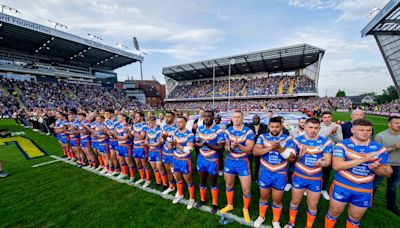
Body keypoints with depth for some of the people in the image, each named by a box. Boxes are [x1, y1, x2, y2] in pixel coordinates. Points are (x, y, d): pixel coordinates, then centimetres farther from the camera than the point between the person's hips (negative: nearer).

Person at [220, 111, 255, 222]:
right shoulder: (228, 131, -2)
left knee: (246, 189, 3)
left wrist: (238, 146, -36)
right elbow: (226, 146, 0)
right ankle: (229, 205, 44)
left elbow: (249, 149, -18)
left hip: (243, 162, -3)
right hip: (229, 161, 4)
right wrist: (230, 147, -23)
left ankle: (245, 209, 32)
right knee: (229, 185, 19)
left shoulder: (249, 132, -13)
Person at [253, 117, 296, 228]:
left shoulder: (287, 138, -8)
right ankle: (261, 217, 44)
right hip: (265, 173, 1)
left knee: (277, 200, 16)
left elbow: (292, 158, -15)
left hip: (280, 174, 0)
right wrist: (269, 148, -31)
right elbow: (255, 152, -18)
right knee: (264, 197, 18)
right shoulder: (263, 137, -6)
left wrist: (280, 148, -31)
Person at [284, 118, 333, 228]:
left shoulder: (325, 142, -6)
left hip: (316, 179, 1)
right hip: (299, 177, 0)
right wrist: (299, 156, -28)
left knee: (313, 205, 15)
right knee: (295, 201, 15)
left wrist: (321, 163, -31)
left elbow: (328, 160, -8)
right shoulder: (297, 140, -8)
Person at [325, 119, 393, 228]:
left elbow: (388, 172, 1)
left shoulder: (379, 148, -2)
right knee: (334, 212, 13)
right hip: (341, 187, -3)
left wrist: (375, 168, -21)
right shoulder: (342, 145, -14)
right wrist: (363, 159, -28)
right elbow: (336, 165, -25)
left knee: (355, 218, 21)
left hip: (364, 191, 3)